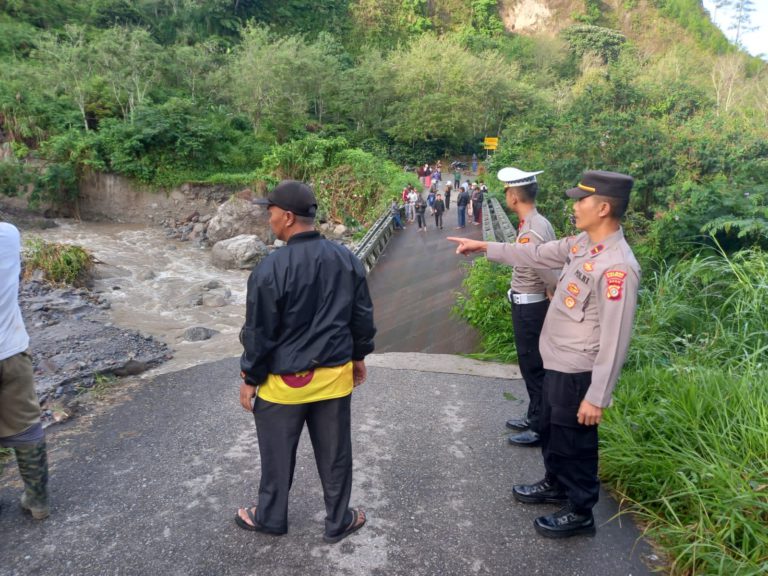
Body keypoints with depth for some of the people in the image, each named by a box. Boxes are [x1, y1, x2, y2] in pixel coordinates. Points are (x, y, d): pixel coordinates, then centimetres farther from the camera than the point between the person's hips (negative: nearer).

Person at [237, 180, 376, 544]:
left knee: (277, 454, 17)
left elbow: (259, 333, -14)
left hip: (284, 381, -4)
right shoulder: (346, 259, -4)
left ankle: (270, 517, 39)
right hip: (334, 376, 4)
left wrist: (249, 379, 0)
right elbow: (363, 316, 5)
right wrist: (359, 356, 18)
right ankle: (338, 522, 34)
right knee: (334, 453, 17)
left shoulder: (271, 269, -20)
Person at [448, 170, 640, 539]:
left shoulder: (618, 267, -27)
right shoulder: (582, 243, -1)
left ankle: (580, 512, 34)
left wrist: (597, 397, -21)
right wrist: (485, 247, 16)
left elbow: (615, 340, -25)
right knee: (550, 431, 27)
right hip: (556, 363, 9)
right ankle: (555, 485, 51)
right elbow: (536, 254, 15)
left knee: (573, 443, 11)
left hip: (577, 372, -9)